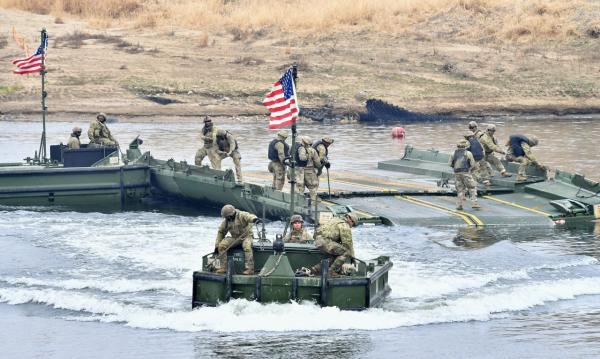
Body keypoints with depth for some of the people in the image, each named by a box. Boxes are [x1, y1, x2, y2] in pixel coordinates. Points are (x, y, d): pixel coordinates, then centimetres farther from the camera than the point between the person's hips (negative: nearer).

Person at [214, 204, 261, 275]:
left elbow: (249, 216, -36)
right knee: (222, 245, -16)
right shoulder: (226, 221, 4)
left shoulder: (241, 215, -15)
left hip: (246, 237, -6)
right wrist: (217, 245, 6)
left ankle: (250, 269, -38)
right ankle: (223, 267, -12)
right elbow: (221, 232, 12)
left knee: (247, 246, -37)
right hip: (235, 238, 6)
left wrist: (255, 219, -61)